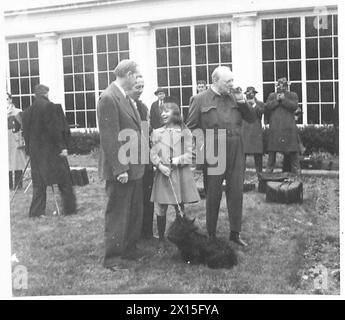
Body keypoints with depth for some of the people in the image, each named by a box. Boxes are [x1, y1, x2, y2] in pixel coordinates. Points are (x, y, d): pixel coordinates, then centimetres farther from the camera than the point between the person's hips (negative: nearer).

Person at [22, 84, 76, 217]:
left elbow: (26, 133, 11)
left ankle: (36, 211, 11)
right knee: (64, 181, 5)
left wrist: (29, 150, 16)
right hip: (52, 150, -6)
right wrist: (62, 146, -14)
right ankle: (70, 208, 9)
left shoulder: (27, 111, 9)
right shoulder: (48, 106, -10)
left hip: (35, 152, 6)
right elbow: (55, 128, -16)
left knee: (38, 183, 12)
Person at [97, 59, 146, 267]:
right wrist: (120, 169, -22)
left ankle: (130, 249, 31)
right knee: (118, 214, 0)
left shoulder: (125, 97, 12)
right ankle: (112, 258, 11)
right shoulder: (108, 98, -17)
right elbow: (110, 138, -21)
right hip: (120, 168, -9)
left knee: (135, 212, 18)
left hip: (134, 166, 10)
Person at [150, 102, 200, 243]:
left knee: (180, 208, 5)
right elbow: (153, 154, 2)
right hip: (163, 174, 1)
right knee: (162, 209, 2)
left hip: (181, 174, -1)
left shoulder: (185, 132, 4)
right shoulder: (156, 133, 8)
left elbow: (190, 154, 0)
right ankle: (161, 239, 13)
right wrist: (160, 165, -15)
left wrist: (179, 160, -16)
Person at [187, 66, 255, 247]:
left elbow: (251, 119, 12)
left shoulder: (235, 97, 11)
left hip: (236, 152, 4)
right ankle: (211, 234, 19)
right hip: (213, 153, -4)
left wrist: (243, 102, -3)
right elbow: (191, 127, 1)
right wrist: (201, 143, -10)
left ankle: (235, 233, 18)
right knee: (213, 194, 6)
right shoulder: (201, 100, -1)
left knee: (236, 192, 6)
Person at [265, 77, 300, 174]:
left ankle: (296, 169, 4)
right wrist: (276, 100, -8)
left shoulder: (293, 95, 14)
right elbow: (267, 106, 3)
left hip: (289, 127, -1)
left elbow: (295, 106, -4)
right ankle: (269, 168, 7)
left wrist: (284, 99, -11)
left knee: (292, 148, -2)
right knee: (272, 148, 0)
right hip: (275, 127, 1)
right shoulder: (272, 95, 18)